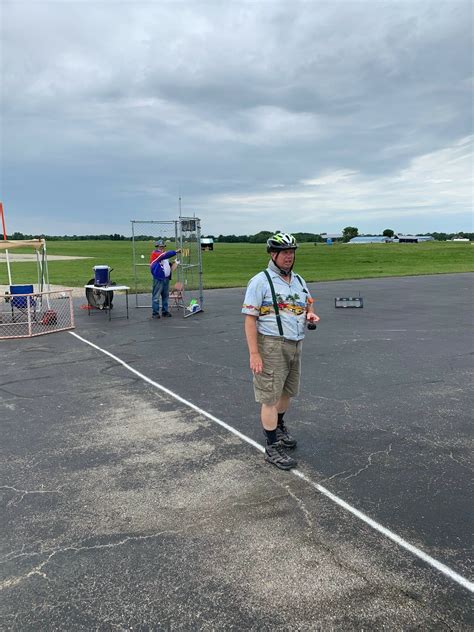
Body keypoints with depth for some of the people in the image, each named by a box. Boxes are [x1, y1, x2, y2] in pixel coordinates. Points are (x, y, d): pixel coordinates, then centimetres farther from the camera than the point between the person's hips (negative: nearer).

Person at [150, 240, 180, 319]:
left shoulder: (163, 254, 21)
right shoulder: (155, 254, -6)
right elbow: (166, 255, -21)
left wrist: (171, 265, 10)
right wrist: (175, 252, -24)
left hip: (166, 278, 9)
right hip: (158, 279, -9)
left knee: (165, 296, 11)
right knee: (156, 296, -6)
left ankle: (165, 312, 18)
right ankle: (155, 313, -4)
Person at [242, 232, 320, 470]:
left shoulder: (298, 281, 13)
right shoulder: (260, 281, -9)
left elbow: (308, 306, 25)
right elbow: (250, 319, -12)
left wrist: (311, 315, -1)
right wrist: (254, 354, -18)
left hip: (295, 345, 7)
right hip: (271, 345, -7)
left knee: (287, 391, 19)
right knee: (270, 398, -1)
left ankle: (279, 427, 44)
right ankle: (272, 447, 11)